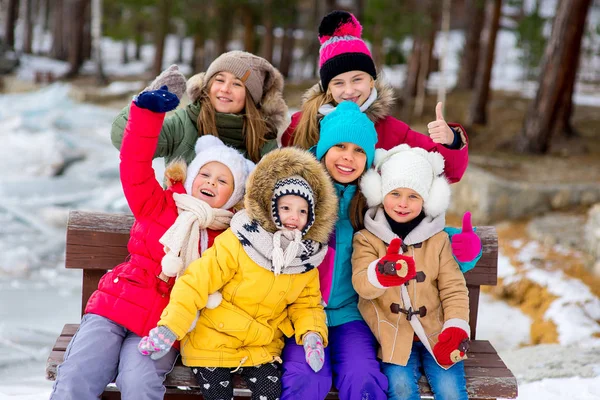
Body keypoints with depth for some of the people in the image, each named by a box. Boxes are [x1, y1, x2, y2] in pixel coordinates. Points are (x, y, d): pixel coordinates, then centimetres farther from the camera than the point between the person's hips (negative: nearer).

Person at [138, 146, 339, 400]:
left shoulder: (307, 262, -2)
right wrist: (169, 327, -24)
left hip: (262, 347, 4)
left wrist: (311, 334, -13)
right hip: (212, 341, -3)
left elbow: (307, 304, 8)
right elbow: (197, 281, -19)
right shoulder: (236, 244, -18)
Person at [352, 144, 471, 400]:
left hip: (437, 333, 1)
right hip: (393, 336, -1)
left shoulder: (438, 240, 3)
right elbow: (362, 285, -17)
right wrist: (383, 272, -41)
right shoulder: (367, 239, -2)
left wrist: (456, 328, -12)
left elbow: (454, 288, 4)